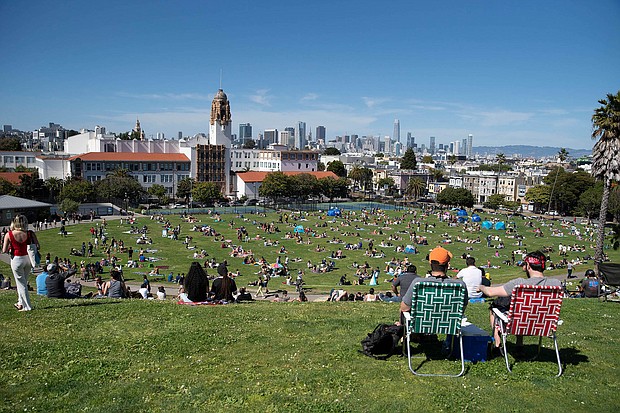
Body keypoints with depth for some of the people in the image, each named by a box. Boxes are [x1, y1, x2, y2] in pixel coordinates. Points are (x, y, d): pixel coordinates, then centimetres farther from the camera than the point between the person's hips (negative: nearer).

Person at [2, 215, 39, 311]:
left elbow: (4, 250, -9)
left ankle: (27, 306, 12)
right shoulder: (30, 234, -9)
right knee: (23, 281, 22)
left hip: (17, 259, -2)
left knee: (21, 283, 8)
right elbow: (38, 247, -8)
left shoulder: (9, 234, -11)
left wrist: (10, 248, 11)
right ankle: (21, 303, 32)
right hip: (28, 259, 3)